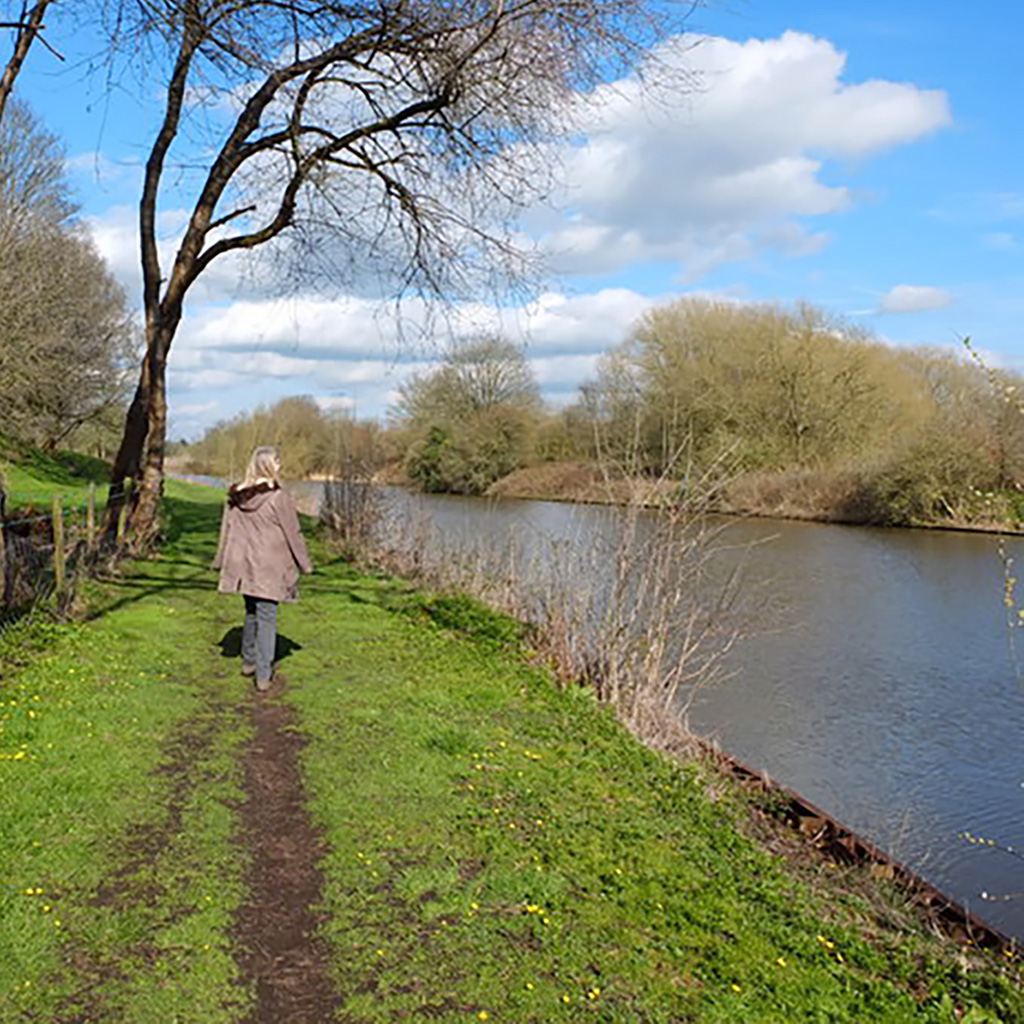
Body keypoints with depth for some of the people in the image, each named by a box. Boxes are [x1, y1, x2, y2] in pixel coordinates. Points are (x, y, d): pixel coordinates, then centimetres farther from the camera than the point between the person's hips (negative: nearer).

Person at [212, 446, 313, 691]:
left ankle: (248, 661, 33)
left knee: (252, 611, 21)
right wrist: (305, 563, 3)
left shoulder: (235, 497, 2)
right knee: (267, 617, 1)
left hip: (242, 565, 6)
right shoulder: (279, 497, -15)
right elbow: (293, 534, -8)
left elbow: (227, 531, 9)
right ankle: (263, 675, 3)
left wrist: (221, 561, 19)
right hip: (269, 568, -5)